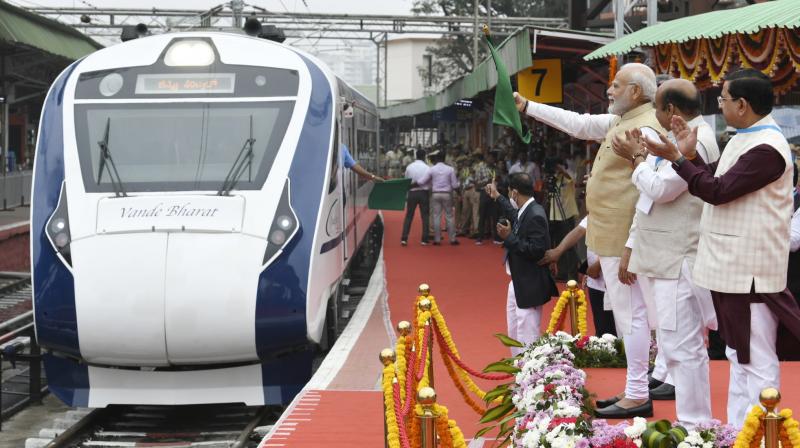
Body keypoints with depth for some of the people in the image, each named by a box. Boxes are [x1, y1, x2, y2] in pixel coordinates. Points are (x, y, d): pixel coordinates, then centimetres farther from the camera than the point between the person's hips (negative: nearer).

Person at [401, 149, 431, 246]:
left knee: (408, 216, 6)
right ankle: (424, 239, 6)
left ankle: (404, 239, 0)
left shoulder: (409, 167, -1)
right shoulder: (426, 168, -8)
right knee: (425, 216, 7)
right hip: (423, 193, -2)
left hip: (412, 192, 2)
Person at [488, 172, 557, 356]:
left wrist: (509, 237, -24)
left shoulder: (535, 216, -23)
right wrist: (497, 197, 41)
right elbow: (515, 216, 31)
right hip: (517, 283, 11)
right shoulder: (524, 211, 6)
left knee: (527, 336, -7)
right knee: (514, 334, 21)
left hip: (529, 286, -11)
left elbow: (536, 250, -28)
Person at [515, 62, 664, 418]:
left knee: (631, 314, -5)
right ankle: (635, 390, 21)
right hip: (612, 239, 10)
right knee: (628, 313, 13)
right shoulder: (621, 122, 14)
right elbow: (579, 124, 26)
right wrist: (527, 106, 27)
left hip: (624, 241, -10)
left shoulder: (645, 131, -16)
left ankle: (638, 397, 0)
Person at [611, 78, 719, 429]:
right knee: (675, 344, 15)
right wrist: (632, 248, 20)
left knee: (681, 346, -8)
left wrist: (636, 157, -5)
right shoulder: (677, 138, 18)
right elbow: (648, 199, 20)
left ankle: (693, 426, -3)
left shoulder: (696, 141, -13)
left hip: (679, 261, -10)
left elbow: (661, 189, -21)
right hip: (664, 258, 11)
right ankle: (693, 421, 23)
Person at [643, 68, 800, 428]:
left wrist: (676, 158, -15)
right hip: (730, 266, 11)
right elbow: (716, 182, 19)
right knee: (739, 356, 17)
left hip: (749, 272, -11)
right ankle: (737, 432, 26)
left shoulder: (767, 149, -19)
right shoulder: (743, 139, 14)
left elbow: (718, 191, -22)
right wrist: (690, 154, 6)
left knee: (757, 361, -4)